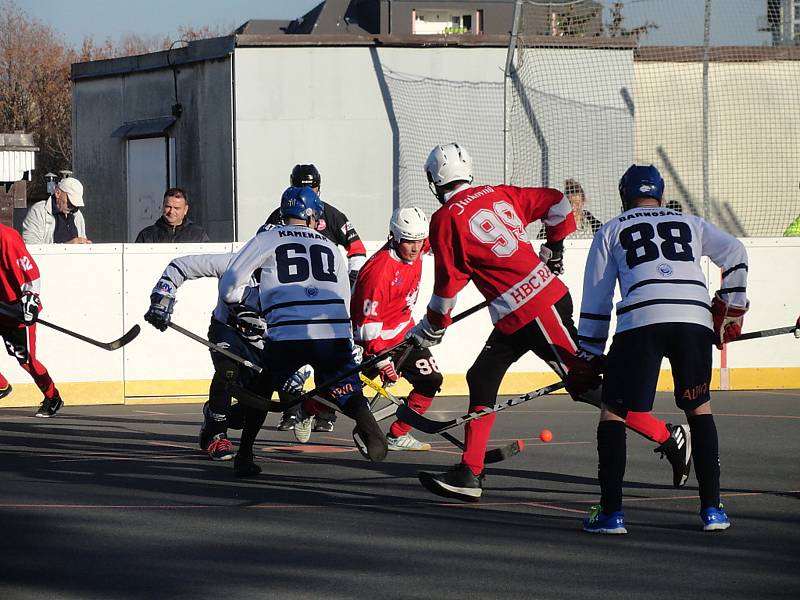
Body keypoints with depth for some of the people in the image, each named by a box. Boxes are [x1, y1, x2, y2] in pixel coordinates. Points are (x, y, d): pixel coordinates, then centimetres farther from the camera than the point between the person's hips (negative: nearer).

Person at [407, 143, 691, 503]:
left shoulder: (446, 219, -9)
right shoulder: (498, 194, 12)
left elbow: (448, 285, -7)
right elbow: (556, 204, 18)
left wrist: (429, 331, 7)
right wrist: (553, 250, 32)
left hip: (535, 312, -9)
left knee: (587, 385, -4)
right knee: (482, 378, 10)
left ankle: (668, 438, -1)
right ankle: (469, 475, 8)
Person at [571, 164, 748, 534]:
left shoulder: (612, 231, 26)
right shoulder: (689, 224, 29)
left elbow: (596, 300, 22)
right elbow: (734, 254, 13)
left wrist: (589, 357, 27)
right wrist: (730, 313, 20)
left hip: (641, 321, -2)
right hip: (695, 319, 2)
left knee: (613, 410, 9)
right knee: (699, 408, 19)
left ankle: (611, 512, 1)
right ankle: (712, 509, 12)